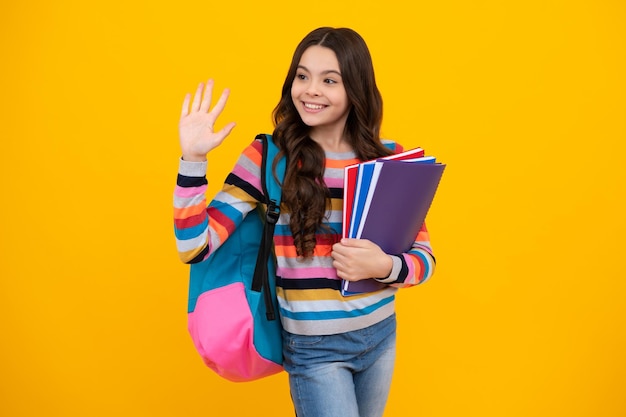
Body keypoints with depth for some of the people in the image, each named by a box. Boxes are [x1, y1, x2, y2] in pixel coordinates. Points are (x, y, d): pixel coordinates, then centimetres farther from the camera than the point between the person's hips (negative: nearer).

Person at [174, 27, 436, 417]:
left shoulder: (389, 158, -3)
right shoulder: (268, 157, -11)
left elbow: (424, 258, -1)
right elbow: (196, 247, -15)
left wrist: (385, 266, -22)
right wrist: (194, 158, -24)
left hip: (381, 334, 4)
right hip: (314, 347, -4)